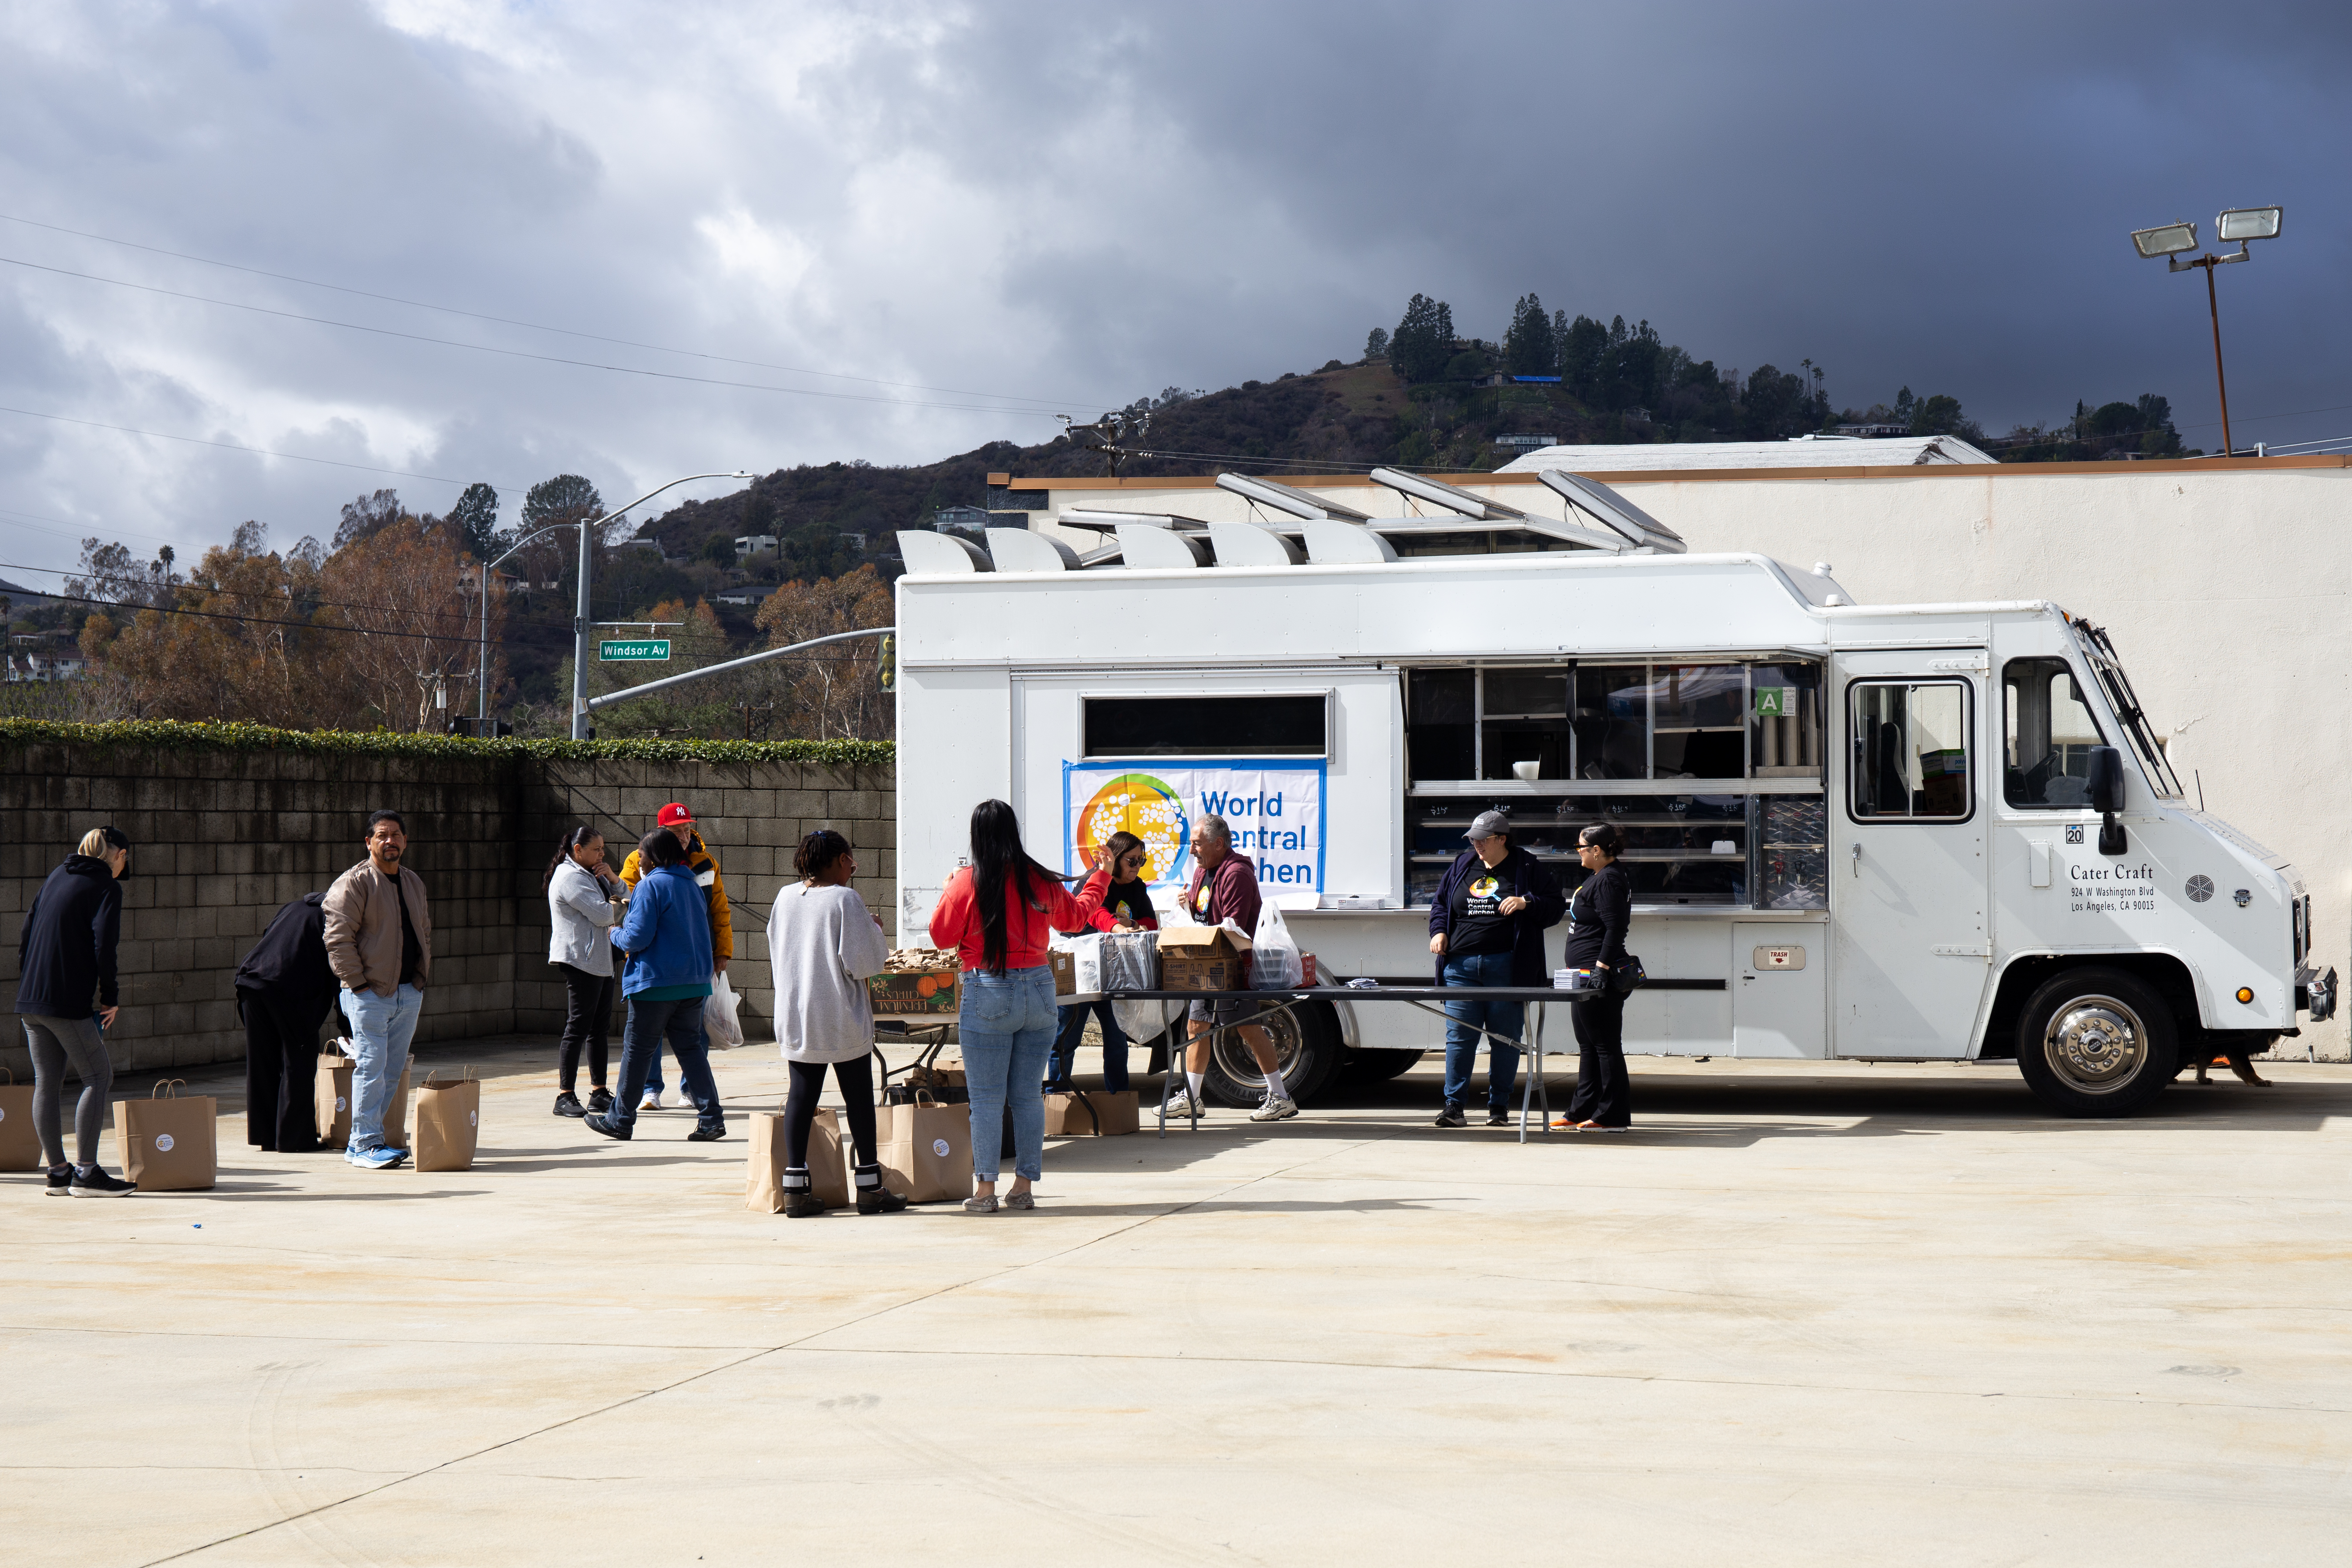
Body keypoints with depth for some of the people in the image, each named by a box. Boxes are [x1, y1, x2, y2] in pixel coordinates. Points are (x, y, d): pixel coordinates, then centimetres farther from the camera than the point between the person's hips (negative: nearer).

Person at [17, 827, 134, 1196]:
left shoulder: (57, 876, 17)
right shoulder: (107, 888, -6)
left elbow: (26, 934, 17)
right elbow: (103, 946, -16)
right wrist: (111, 998, -5)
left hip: (30, 999, 8)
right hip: (68, 1002, -8)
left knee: (47, 1083, 9)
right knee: (98, 1076, 0)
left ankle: (58, 1172, 12)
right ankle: (86, 1172, -5)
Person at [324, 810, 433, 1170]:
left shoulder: (414, 883, 17)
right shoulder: (353, 883, -7)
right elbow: (338, 938, -12)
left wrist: (423, 980, 16)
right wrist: (357, 982, -15)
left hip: (409, 992, 7)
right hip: (370, 992, -7)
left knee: (393, 1070, 7)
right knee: (371, 1066, -10)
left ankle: (359, 1141, 15)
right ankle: (366, 1144, -8)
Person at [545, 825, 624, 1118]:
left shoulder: (591, 875, 20)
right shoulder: (570, 877, -12)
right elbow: (602, 914, -19)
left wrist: (611, 878, 3)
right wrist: (615, 905, 3)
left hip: (600, 962, 10)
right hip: (579, 961, -10)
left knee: (600, 1028, 11)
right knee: (578, 1028, -11)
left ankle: (599, 1093, 17)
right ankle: (565, 1097, -11)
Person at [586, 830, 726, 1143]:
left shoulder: (651, 885, -11)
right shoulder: (691, 885, 12)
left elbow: (637, 938, -17)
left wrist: (616, 935, 5)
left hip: (655, 981, -7)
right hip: (694, 981, 7)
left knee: (637, 1048, 3)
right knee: (690, 1047, 9)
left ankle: (620, 1120, 10)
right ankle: (711, 1118, 1)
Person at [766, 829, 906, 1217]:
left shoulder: (785, 898, 4)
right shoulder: (846, 900, -14)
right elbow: (863, 961, -16)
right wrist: (876, 932, 2)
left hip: (794, 1017, 5)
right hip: (842, 1020, -5)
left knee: (801, 1097, 8)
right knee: (859, 1098, 5)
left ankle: (795, 1187, 3)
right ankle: (869, 1187, 10)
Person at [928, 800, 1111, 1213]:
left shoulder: (968, 882, -9)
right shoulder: (1041, 881, 3)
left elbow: (942, 936, 0)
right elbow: (1074, 916, 23)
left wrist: (948, 892, 17)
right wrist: (1101, 876, 40)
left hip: (987, 996, -3)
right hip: (1039, 990, 4)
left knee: (986, 1098, 2)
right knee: (1029, 1095, 9)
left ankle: (985, 1189, 2)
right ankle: (1024, 1187, 12)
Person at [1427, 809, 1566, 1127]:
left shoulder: (1527, 869, 3)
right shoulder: (1461, 866, 14)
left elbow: (1556, 907, 2)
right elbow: (1440, 903, 25)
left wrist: (1526, 903, -14)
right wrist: (1438, 931, 7)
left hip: (1506, 967, -3)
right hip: (1461, 965, 3)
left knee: (1504, 1038, 2)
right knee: (1459, 1035, -2)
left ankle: (1499, 1106, 12)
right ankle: (1454, 1105, 0)